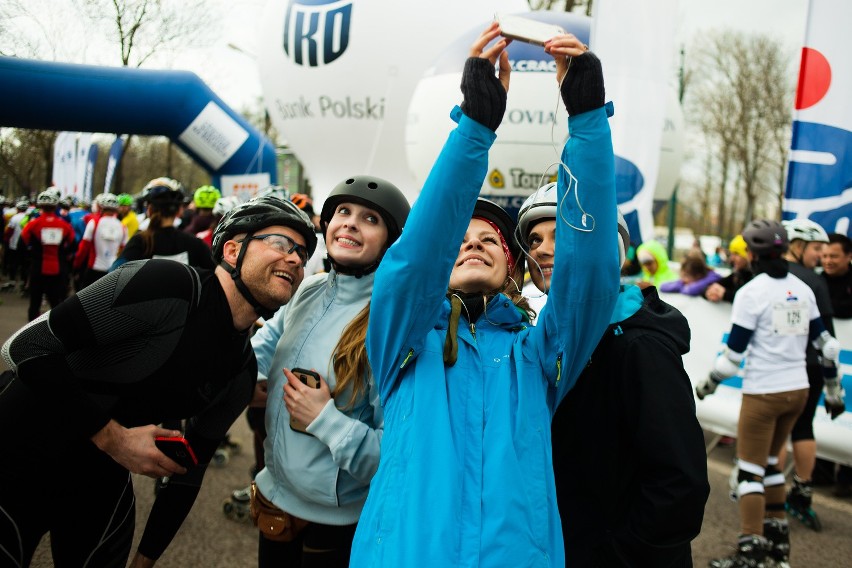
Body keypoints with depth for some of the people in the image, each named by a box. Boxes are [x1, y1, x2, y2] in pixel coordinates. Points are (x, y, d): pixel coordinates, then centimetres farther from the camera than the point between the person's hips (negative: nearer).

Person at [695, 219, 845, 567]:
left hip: (763, 392, -6)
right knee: (769, 462, 20)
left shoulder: (751, 292, -12)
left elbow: (733, 353, -12)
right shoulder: (803, 290, 7)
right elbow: (825, 343, 11)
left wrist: (708, 385, 2)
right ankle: (777, 538, 25)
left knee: (750, 469, 0)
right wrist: (833, 389, 20)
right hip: (798, 391, 7)